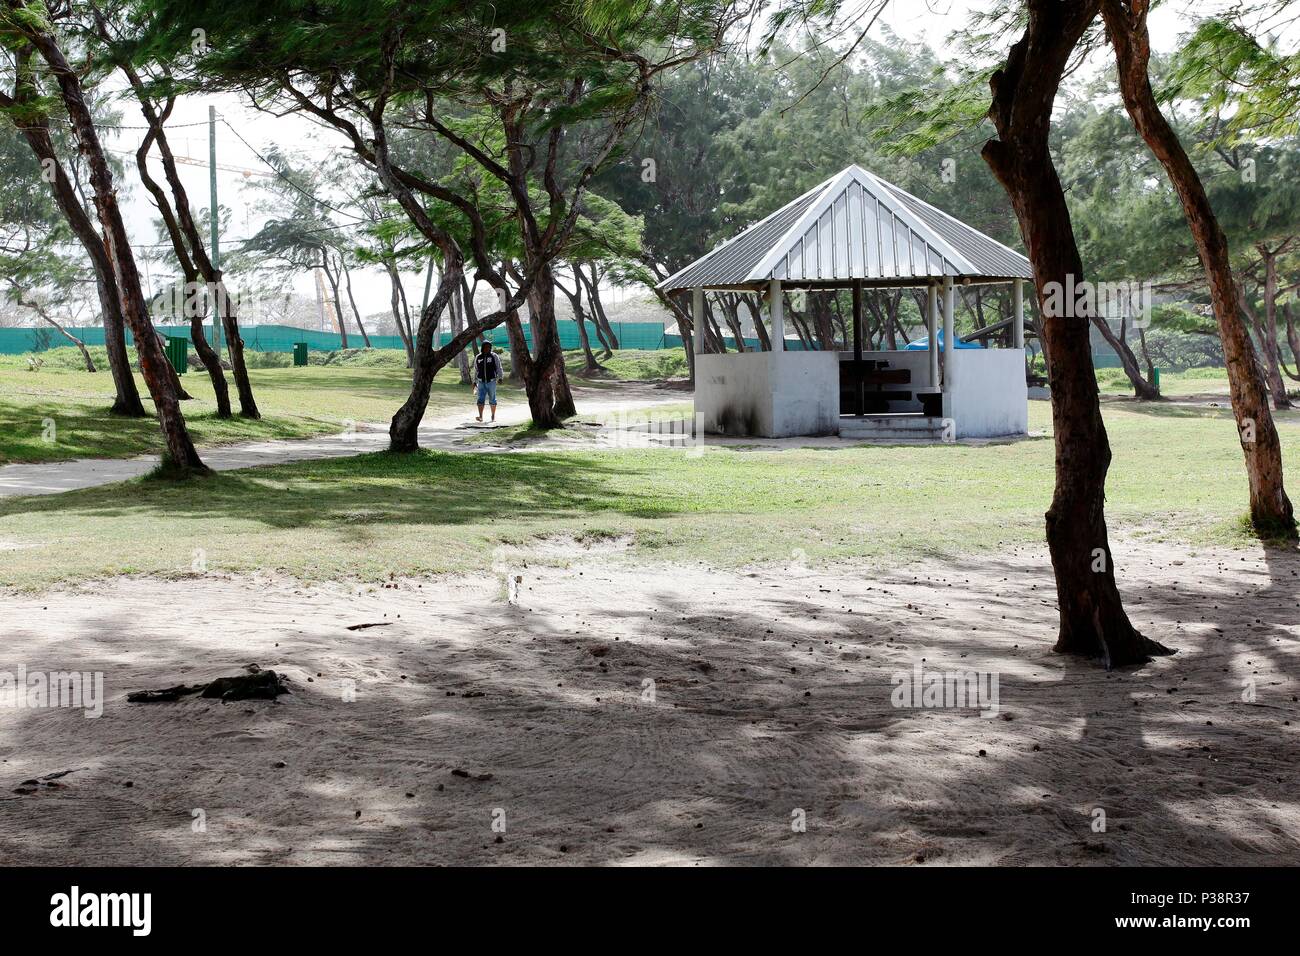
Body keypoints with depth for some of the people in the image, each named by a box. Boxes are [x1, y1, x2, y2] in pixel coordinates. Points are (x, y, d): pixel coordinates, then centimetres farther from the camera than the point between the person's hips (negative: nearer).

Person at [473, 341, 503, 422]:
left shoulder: (494, 356, -1)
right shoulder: (478, 357, 8)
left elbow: (499, 368, -2)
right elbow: (476, 370, 17)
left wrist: (500, 377, -15)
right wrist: (474, 382, 16)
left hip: (491, 381, -2)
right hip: (481, 382, 2)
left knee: (492, 399, 6)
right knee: (480, 399, -10)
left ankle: (493, 416, 17)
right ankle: (480, 417, -16)